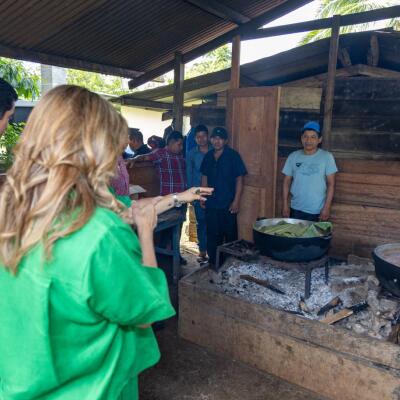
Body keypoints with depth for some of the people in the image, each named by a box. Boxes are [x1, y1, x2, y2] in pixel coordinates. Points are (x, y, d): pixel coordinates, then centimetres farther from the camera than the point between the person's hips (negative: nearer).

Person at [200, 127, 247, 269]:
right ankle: (213, 262, 26)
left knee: (230, 234, 5)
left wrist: (236, 201, -13)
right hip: (211, 204, 4)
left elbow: (239, 179, -8)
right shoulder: (208, 156, 8)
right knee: (213, 235, 12)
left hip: (228, 204, -4)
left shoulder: (233, 155, -7)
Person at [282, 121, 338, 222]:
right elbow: (287, 182, 5)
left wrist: (327, 207, -9)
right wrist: (285, 205, 1)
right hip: (296, 209, 2)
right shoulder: (293, 156, 1)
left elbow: (331, 184, -4)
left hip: (318, 211, -2)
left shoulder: (326, 157, -6)